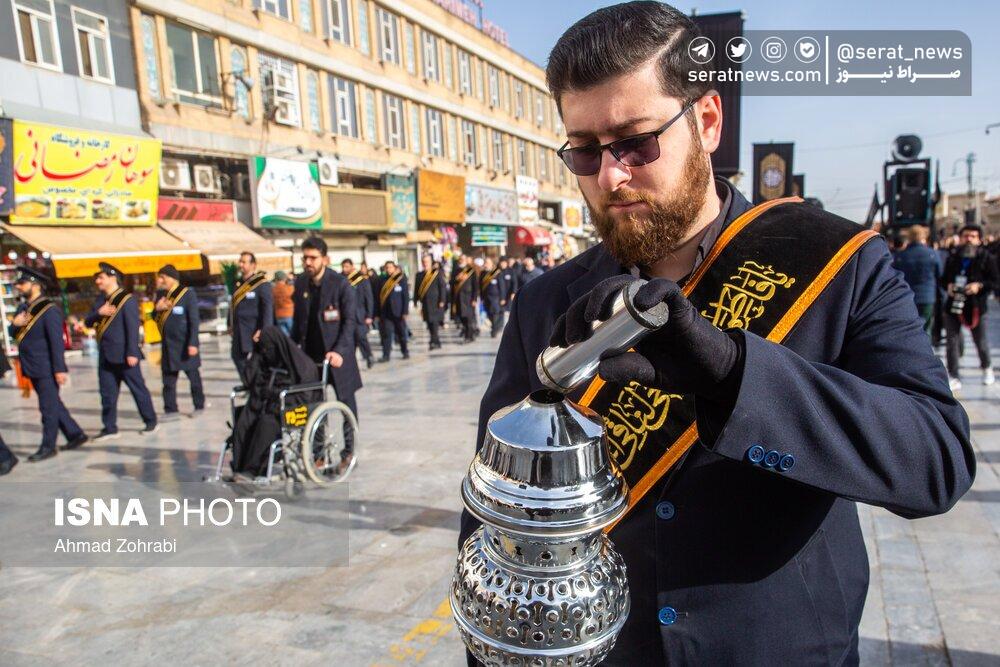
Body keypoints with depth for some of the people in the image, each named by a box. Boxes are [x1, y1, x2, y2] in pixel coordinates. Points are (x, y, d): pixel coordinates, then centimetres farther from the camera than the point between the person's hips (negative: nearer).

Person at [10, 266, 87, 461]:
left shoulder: (49, 309, -14)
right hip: (33, 369, 9)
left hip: (47, 369, -9)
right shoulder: (22, 308, 12)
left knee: (49, 408, 1)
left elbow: (57, 341, -17)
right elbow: (14, 334, 15)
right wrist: (15, 324, -9)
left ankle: (48, 447, 10)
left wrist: (59, 369, -20)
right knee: (53, 405, 15)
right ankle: (75, 434, 25)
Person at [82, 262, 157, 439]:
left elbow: (133, 328, -15)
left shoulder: (127, 300, -10)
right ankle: (110, 428, 16)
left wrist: (132, 353, -20)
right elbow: (88, 322, 12)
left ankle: (151, 422, 14)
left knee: (138, 389, 3)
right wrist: (98, 313, -10)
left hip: (123, 355, -7)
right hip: (105, 355, 7)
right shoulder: (100, 299, 14)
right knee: (107, 393, 9)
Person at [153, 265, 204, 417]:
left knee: (193, 376, 6)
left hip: (185, 344, -6)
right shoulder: (161, 294, 10)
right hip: (168, 344, 6)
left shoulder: (187, 294, -9)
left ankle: (199, 406, 19)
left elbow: (194, 320, -12)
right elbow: (156, 317, 16)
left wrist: (193, 343, -17)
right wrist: (157, 308, -7)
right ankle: (170, 409, 14)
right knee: (168, 378, 7)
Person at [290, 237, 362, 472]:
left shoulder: (340, 283, -12)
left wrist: (339, 351, -23)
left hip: (337, 354, -4)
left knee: (346, 402, 6)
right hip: (310, 353, 4)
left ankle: (348, 451, 19)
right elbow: (298, 319, 12)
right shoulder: (300, 283, 3)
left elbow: (349, 321, -13)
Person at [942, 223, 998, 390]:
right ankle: (954, 378, 7)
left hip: (976, 307, -2)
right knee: (951, 343, 0)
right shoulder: (953, 258, 8)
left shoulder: (986, 258, -2)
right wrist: (948, 286, -4)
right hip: (953, 305, 3)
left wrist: (979, 285, -20)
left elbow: (994, 281, -3)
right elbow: (944, 279, 17)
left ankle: (987, 369, 38)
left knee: (981, 343, 9)